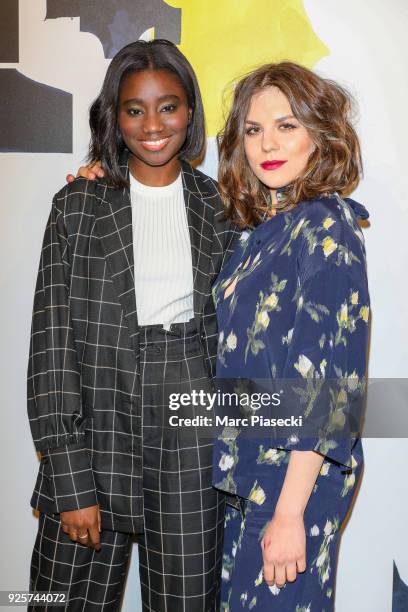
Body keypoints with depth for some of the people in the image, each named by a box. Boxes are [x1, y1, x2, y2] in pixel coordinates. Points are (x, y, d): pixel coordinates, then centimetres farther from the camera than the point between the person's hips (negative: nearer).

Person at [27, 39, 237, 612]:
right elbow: (51, 341, -4)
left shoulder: (219, 206, 6)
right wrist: (70, 484, -9)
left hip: (193, 434, 1)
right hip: (97, 428, 0)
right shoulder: (78, 204, 1)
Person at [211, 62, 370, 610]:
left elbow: (332, 378, -20)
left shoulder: (325, 226, -15)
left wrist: (290, 511, -21)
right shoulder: (258, 227, 7)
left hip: (296, 473, -8)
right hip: (246, 466, 8)